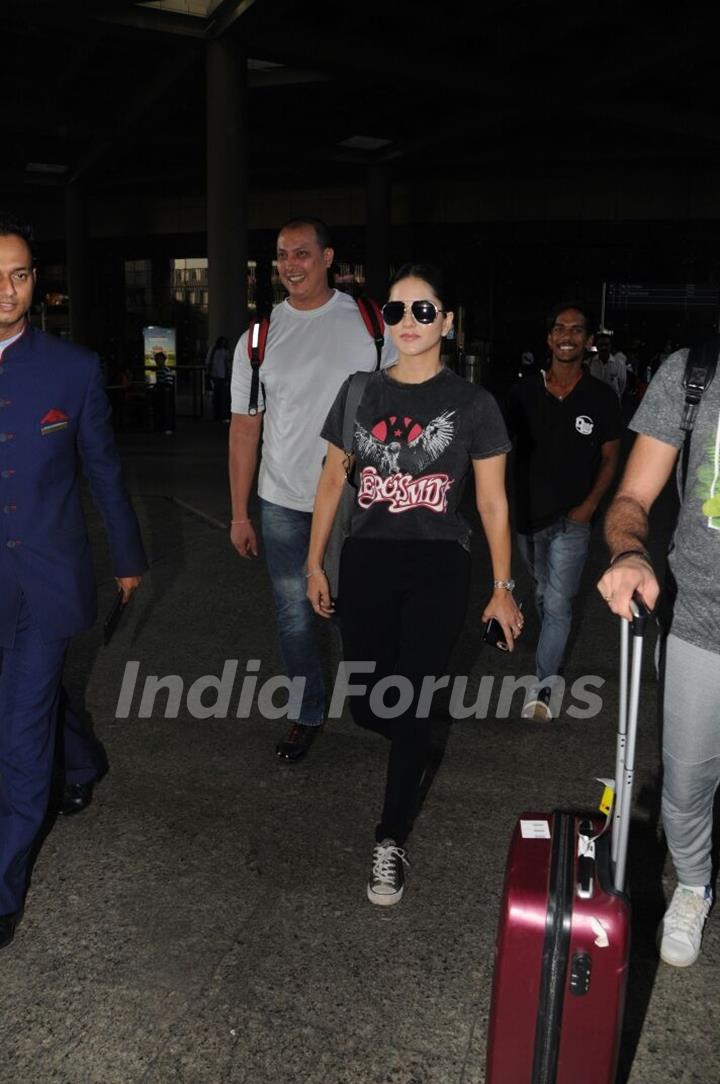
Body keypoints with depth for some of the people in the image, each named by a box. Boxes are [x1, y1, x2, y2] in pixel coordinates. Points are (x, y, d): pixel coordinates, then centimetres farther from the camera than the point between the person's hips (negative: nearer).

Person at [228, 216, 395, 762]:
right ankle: (309, 715, 30)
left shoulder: (369, 323, -3)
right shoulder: (259, 337, 2)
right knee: (295, 616, 11)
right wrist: (239, 514, 2)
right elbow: (245, 427, 4)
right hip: (283, 503, 2)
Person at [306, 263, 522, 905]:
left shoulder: (472, 404, -2)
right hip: (367, 563, 3)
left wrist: (503, 587, 0)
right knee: (367, 707, 7)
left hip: (438, 569, -3)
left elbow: (492, 503, 1)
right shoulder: (359, 395, 6)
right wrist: (315, 564, 10)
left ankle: (391, 841, 19)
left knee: (411, 706, 0)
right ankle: (416, 749, 44)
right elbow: (332, 483, 11)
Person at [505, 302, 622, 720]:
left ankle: (545, 685, 2)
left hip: (571, 519, -3)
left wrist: (590, 504, -11)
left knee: (557, 604, -6)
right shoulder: (524, 392, -4)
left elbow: (610, 457, 0)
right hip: (528, 513, 4)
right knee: (543, 591, 21)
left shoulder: (602, 397, -8)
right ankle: (554, 674, 41)